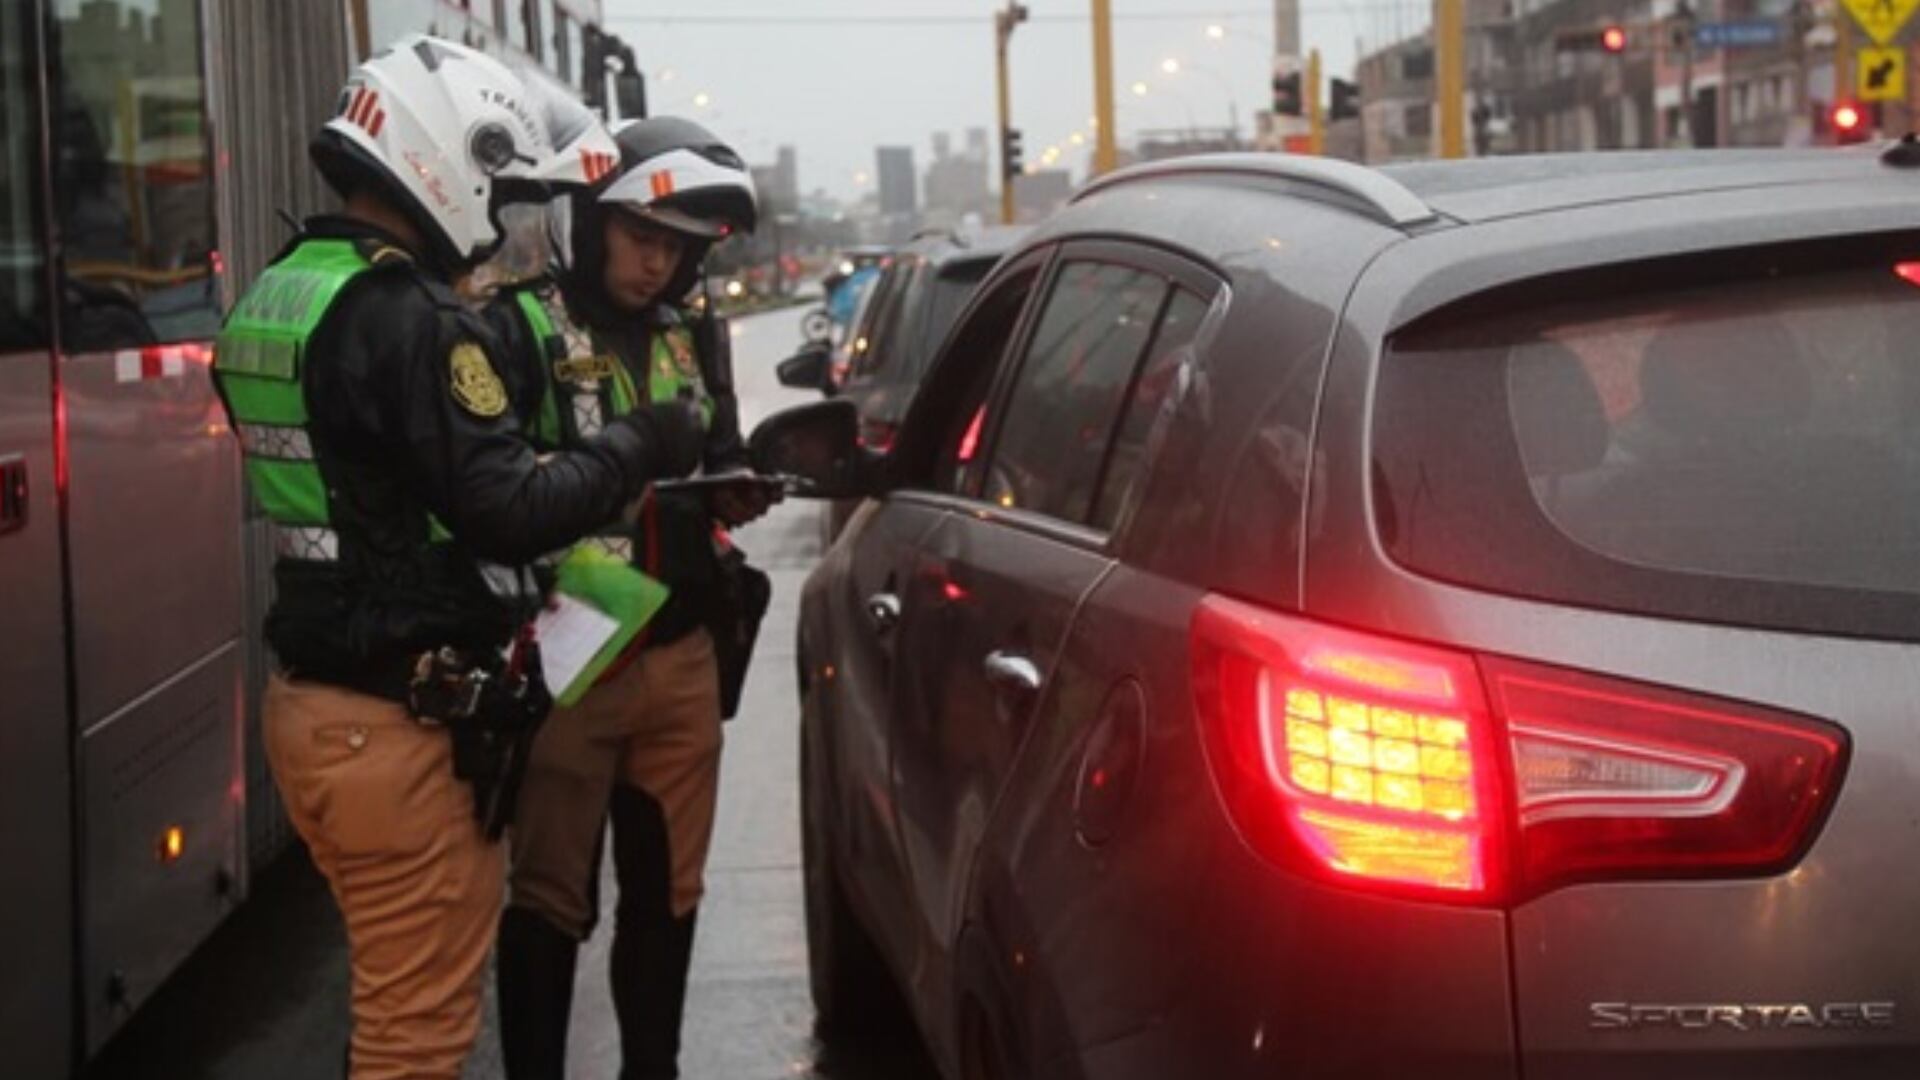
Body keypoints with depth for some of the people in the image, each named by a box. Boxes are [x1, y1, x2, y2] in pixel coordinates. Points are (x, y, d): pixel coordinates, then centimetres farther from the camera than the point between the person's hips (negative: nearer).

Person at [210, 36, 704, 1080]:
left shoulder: (276, 297, 11)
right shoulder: (410, 316, -19)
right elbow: (504, 508, -22)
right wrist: (638, 445, -8)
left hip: (310, 698, 10)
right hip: (397, 724, -10)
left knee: (394, 991, 22)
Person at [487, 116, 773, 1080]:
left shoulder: (696, 335, 11)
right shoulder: (521, 330, -9)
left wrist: (734, 491, -1)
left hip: (682, 659, 6)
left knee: (666, 890, 15)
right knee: (551, 897, 4)